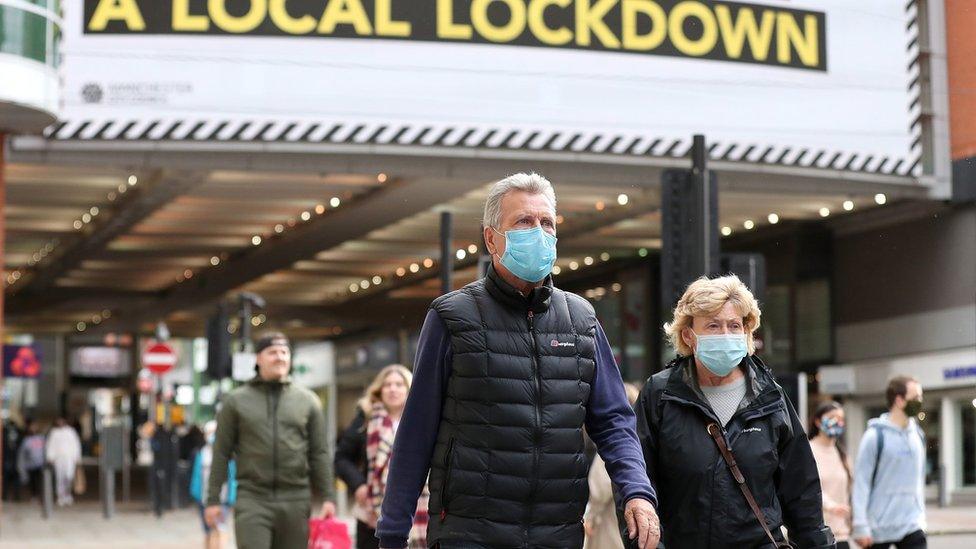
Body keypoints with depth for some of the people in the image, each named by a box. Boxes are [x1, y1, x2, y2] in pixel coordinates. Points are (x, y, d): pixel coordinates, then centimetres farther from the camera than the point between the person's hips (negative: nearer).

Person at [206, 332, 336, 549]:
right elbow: (221, 454, 5)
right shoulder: (236, 401, 5)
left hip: (296, 501, 2)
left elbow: (320, 453, 7)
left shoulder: (307, 400, 9)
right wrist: (213, 499, 1)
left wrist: (328, 497, -1)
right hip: (253, 499, -2)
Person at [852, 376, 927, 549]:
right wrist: (861, 526, -16)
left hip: (912, 527, 4)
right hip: (878, 528, -4)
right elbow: (861, 482, -12)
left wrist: (921, 514, 16)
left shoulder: (918, 434, 9)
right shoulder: (876, 435, -10)